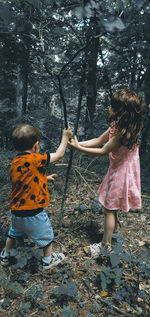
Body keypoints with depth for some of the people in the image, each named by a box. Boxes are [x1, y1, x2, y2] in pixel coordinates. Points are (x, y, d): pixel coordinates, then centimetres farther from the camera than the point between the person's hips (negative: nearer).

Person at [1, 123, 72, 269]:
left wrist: (46, 178, 22)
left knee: (13, 234, 32)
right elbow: (59, 154, -12)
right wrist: (65, 137, 1)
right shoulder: (35, 160, -24)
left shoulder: (15, 162, -1)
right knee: (46, 236, 20)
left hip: (16, 210, 7)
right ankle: (48, 260, 40)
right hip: (33, 212, -6)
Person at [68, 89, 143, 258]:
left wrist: (78, 148, -18)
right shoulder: (118, 125, -1)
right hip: (117, 170, 9)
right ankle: (112, 230, 46)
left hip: (121, 173, -9)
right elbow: (99, 140, 3)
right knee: (111, 207, 24)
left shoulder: (122, 132, -30)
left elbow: (103, 151, -23)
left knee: (109, 209, 4)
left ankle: (106, 245, 21)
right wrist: (78, 143, -6)